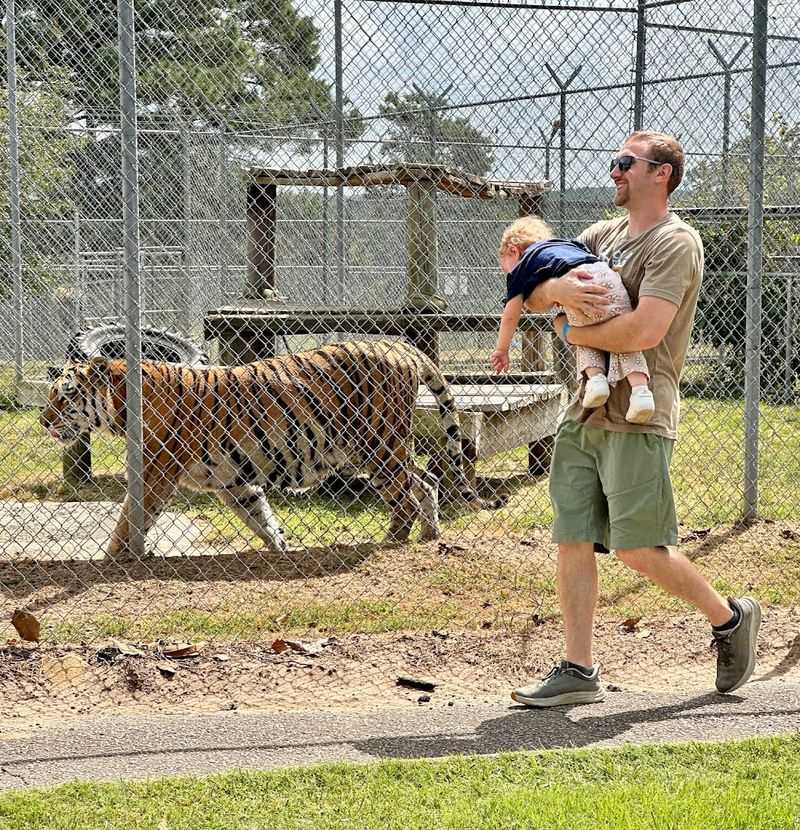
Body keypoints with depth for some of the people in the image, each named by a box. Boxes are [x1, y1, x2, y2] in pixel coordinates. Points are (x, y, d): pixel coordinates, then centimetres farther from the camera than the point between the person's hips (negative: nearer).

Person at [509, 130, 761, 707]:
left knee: (638, 549, -7)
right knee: (573, 542, 4)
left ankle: (730, 618, 14)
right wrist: (558, 289, -11)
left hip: (637, 419, -8)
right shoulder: (603, 237, 18)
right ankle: (578, 671, 9)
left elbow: (646, 330, -21)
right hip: (584, 415, 8)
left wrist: (574, 333, -6)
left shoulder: (676, 243, -8)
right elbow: (529, 297, 13)